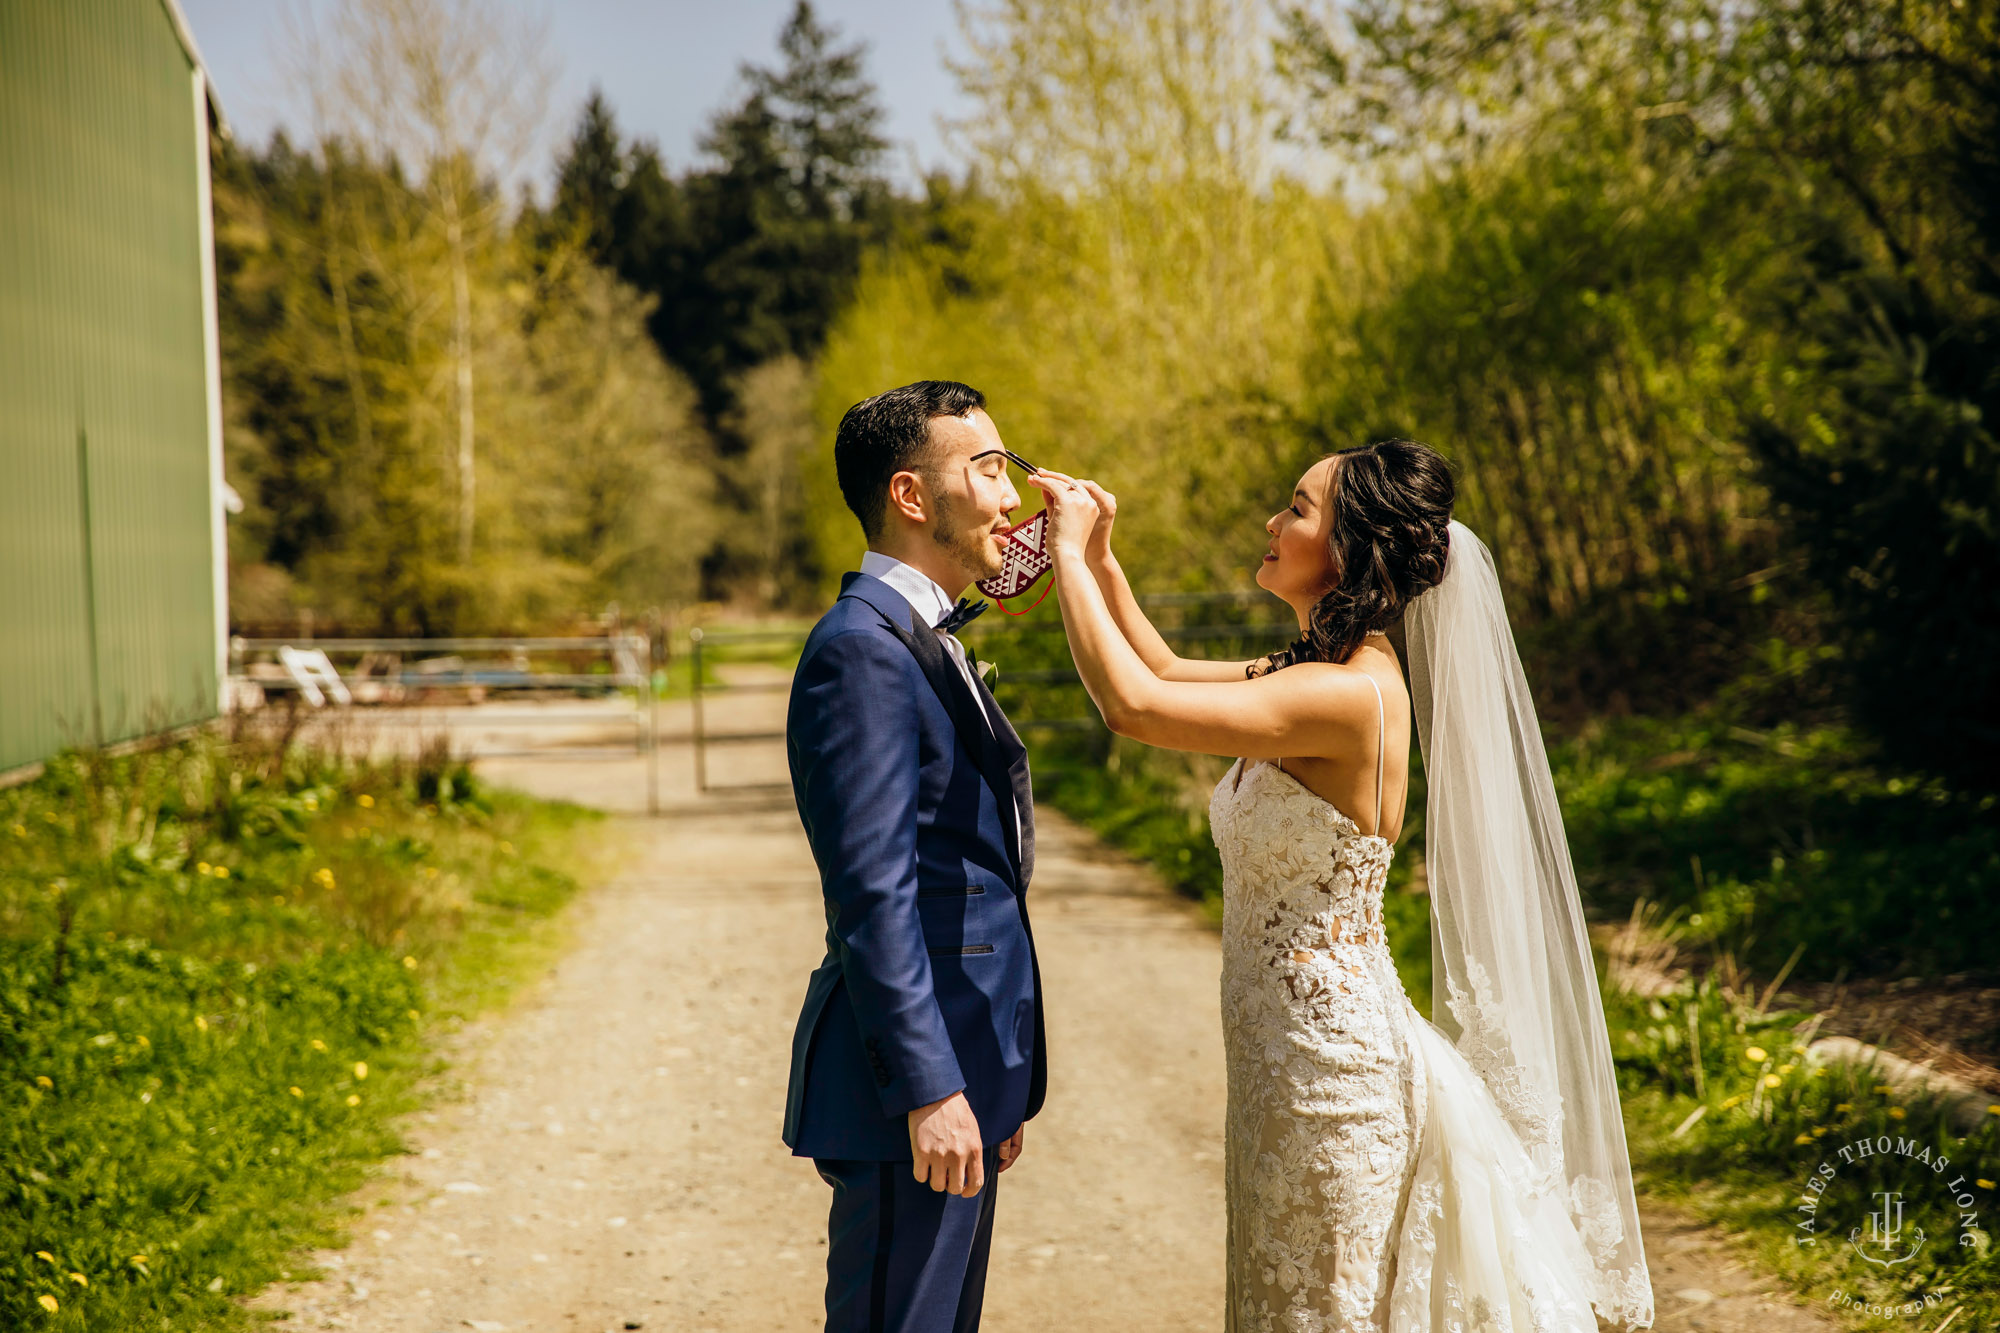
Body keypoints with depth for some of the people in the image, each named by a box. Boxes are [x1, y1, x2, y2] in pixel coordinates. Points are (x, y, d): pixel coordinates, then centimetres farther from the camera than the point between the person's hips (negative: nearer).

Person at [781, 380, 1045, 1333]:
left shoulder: (926, 642, 16)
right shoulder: (862, 649, -15)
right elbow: (872, 893, -21)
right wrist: (930, 1089, -23)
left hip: (958, 1073, 10)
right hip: (915, 1094, -10)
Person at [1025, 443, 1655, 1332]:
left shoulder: (1348, 696, -22)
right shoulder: (1316, 675, 7)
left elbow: (1134, 704, -28)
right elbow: (1166, 673, 21)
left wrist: (1071, 553, -17)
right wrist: (1099, 555, 8)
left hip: (1329, 1060, -9)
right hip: (1288, 1054, 9)